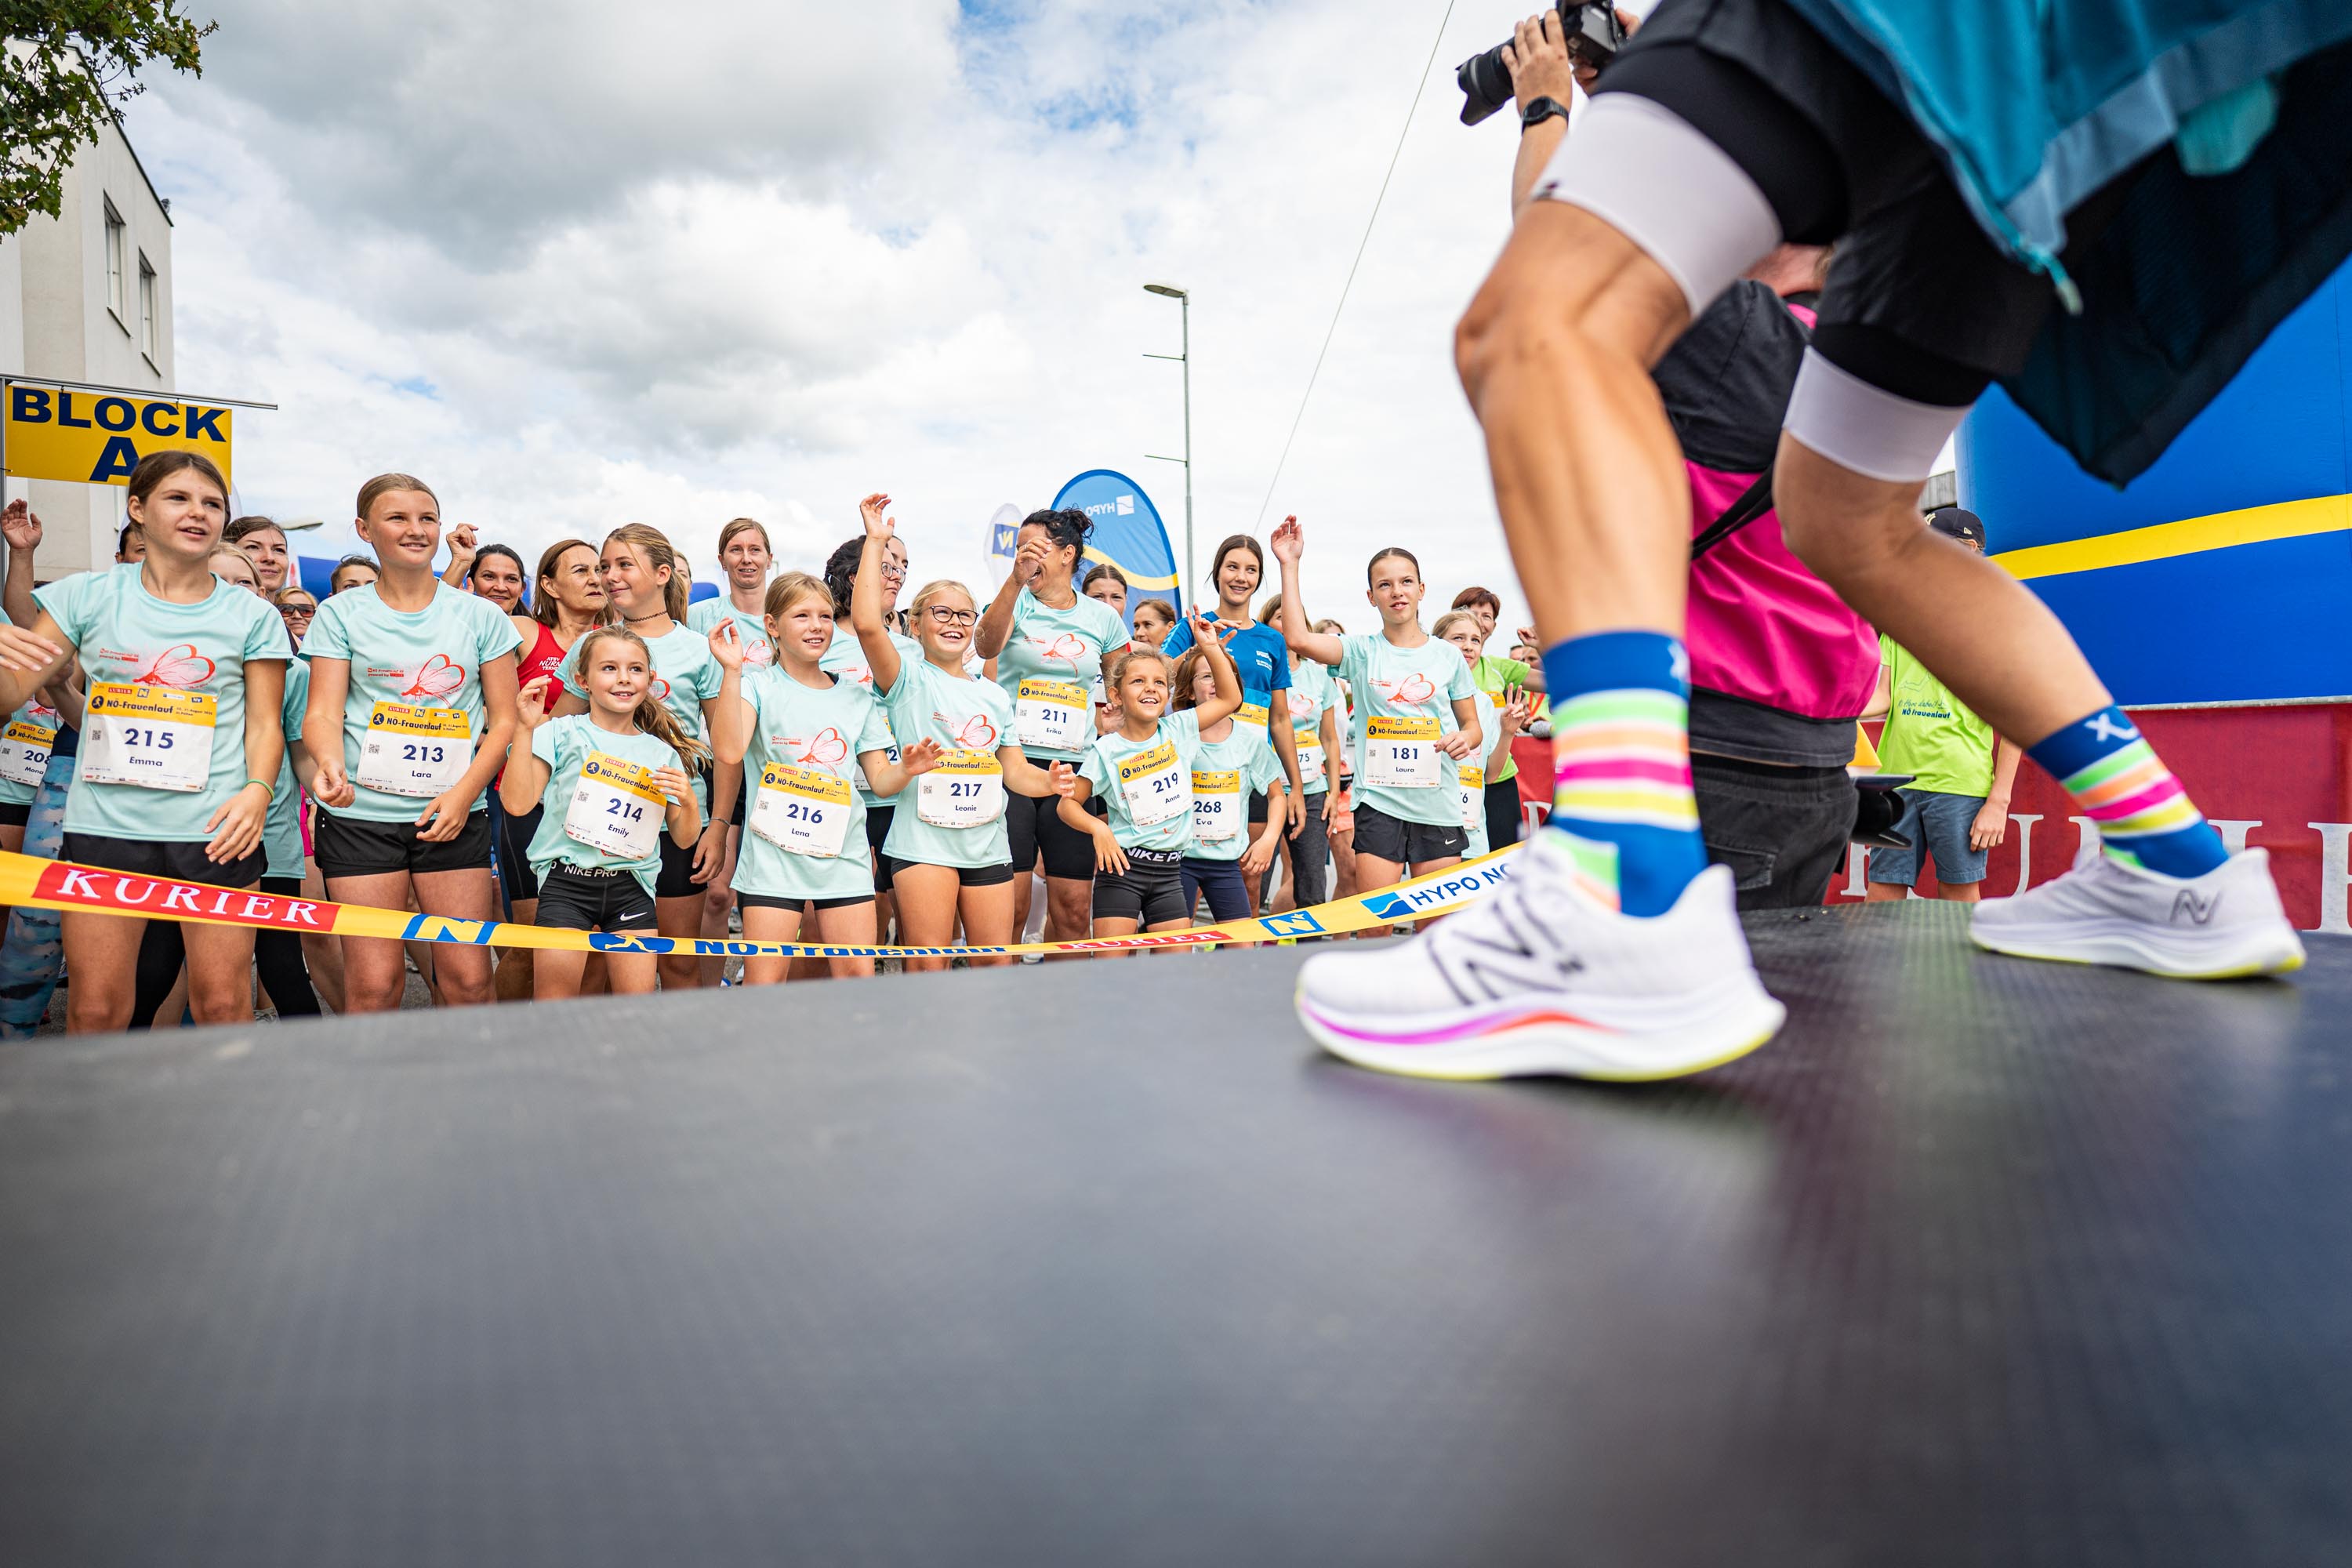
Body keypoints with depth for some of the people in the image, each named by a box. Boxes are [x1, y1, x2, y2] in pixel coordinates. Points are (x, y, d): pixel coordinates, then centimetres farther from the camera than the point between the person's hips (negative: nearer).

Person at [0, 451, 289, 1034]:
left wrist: (258, 789, -12)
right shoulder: (87, 595, 8)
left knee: (223, 1004, -1)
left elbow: (265, 722, 5)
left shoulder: (252, 615, 6)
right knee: (94, 1009, 3)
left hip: (215, 830, -1)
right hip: (104, 825, 1)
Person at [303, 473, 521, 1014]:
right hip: (360, 814, -1)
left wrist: (464, 793, -9)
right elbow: (323, 711, -2)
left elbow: (504, 719, 5)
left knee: (469, 980, -1)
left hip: (456, 815, 1)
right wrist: (328, 763, -25)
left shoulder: (480, 615, 7)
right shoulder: (340, 613, 5)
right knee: (374, 985, -3)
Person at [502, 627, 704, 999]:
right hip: (566, 882, -2)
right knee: (554, 1000, -6)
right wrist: (525, 730, -12)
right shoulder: (561, 734, 4)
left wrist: (688, 800, -6)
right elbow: (517, 803, -8)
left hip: (632, 887, 3)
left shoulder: (662, 753, 11)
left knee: (638, 1006, -1)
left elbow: (684, 839, 14)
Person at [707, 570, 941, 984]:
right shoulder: (757, 684, 0)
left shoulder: (857, 697, 12)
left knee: (859, 976, 1)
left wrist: (905, 770, -12)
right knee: (763, 985, -3)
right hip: (774, 854, -3)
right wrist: (732, 671, -21)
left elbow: (880, 781, 11)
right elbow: (729, 751, -18)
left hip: (844, 856, 3)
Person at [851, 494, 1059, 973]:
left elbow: (1013, 769, 16)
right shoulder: (909, 679, 1)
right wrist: (876, 541, -14)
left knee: (996, 967, 7)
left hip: (988, 845, 5)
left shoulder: (995, 695, 17)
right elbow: (867, 624, -17)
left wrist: (1049, 782, -6)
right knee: (927, 968, -5)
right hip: (923, 840, -5)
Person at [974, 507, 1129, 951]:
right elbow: (985, 646, -20)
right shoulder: (1016, 603, 3)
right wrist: (1015, 580, -31)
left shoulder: (1102, 618, 8)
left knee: (1073, 907, 2)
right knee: (1009, 905, -5)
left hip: (1075, 767, 2)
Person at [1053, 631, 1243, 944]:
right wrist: (1097, 827, -19)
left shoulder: (1178, 729, 3)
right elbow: (1068, 804, -1)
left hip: (1169, 870, 4)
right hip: (1123, 865, -3)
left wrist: (1211, 648, -1)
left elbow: (1230, 698, 8)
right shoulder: (1106, 750, -6)